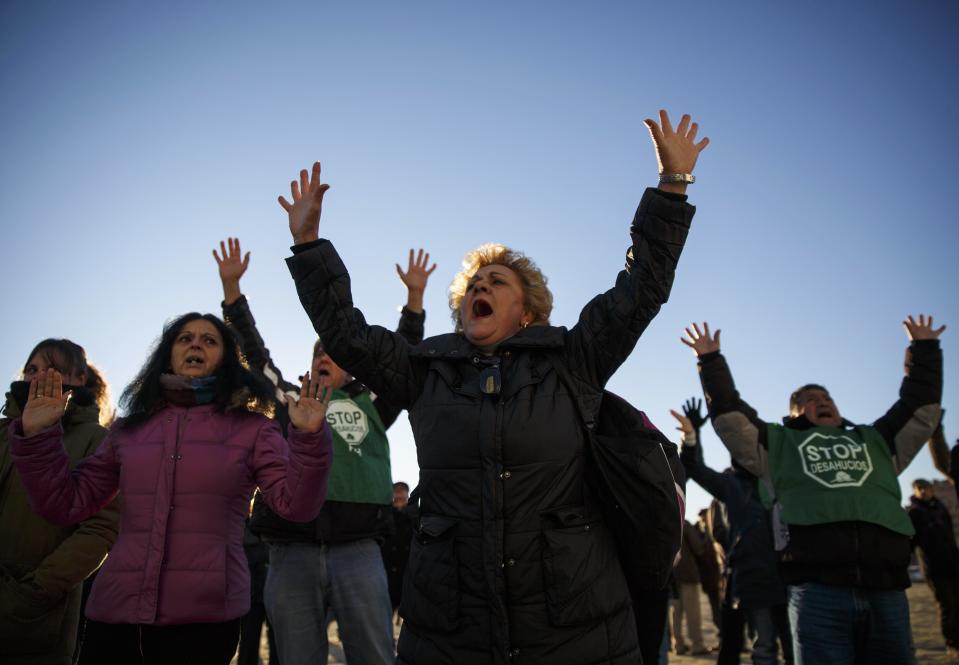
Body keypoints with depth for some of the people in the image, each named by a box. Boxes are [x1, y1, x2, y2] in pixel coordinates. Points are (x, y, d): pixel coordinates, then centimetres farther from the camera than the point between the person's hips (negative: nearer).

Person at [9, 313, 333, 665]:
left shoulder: (252, 430, 2)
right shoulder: (128, 430, 11)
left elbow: (296, 503, -8)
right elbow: (68, 504, 11)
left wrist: (309, 438, -23)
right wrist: (36, 436, 0)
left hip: (206, 614, -3)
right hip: (115, 610, 3)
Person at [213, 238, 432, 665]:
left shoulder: (370, 405, 17)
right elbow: (254, 350, 17)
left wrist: (415, 295, 3)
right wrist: (230, 284, 12)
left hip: (358, 549, -1)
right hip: (292, 552, 1)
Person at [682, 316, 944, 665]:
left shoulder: (875, 441, 29)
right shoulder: (778, 444, 20)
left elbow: (920, 406, 34)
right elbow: (728, 412, 15)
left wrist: (924, 348, 37)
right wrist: (710, 360, 15)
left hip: (887, 591, 4)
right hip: (817, 590, -3)